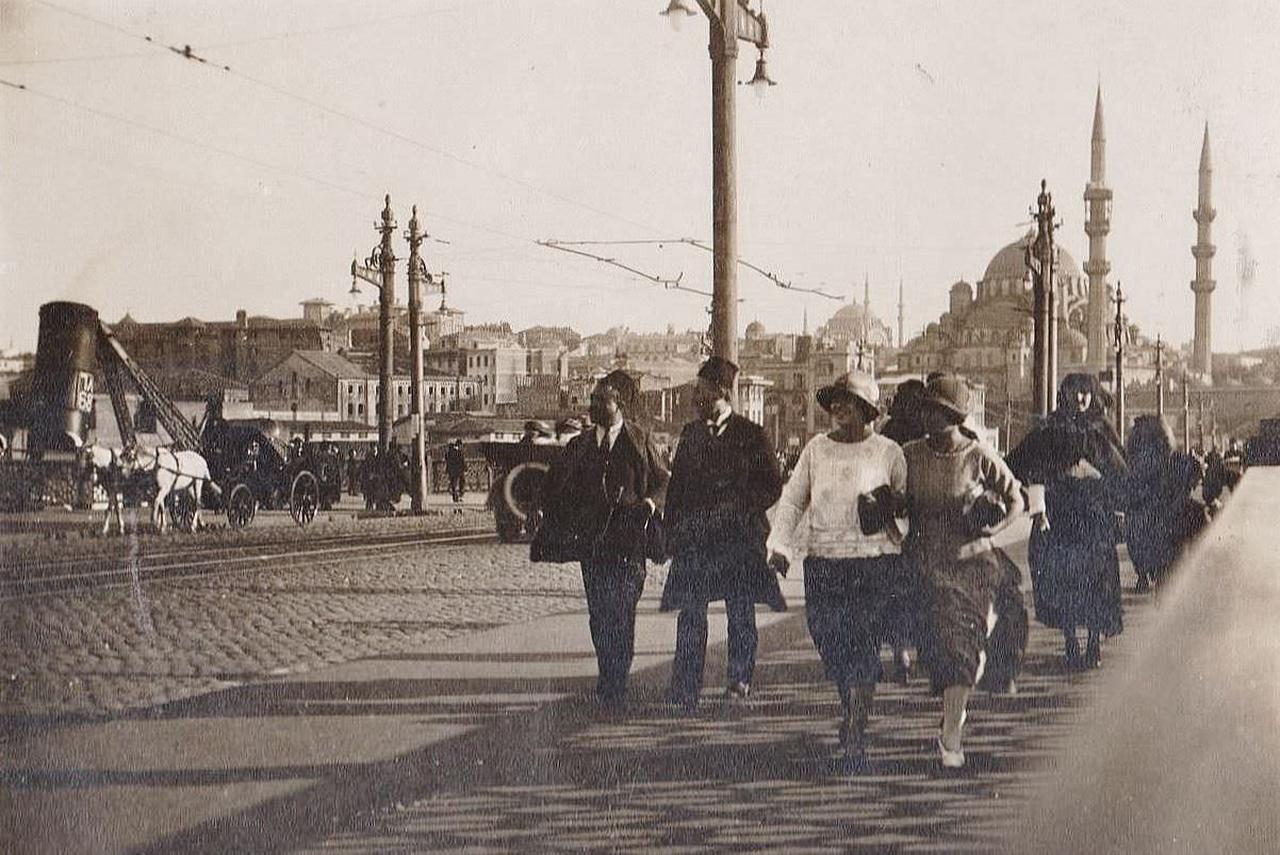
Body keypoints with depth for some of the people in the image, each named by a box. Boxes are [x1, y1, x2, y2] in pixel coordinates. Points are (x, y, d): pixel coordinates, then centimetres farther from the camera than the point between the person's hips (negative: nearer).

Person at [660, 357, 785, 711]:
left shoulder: (750, 435, 1)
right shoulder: (691, 433, 13)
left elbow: (772, 486, 2)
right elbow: (676, 486, 15)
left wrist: (739, 508, -9)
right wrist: (672, 532, 7)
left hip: (739, 536, -3)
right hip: (694, 536, 3)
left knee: (741, 612, 3)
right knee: (690, 614, -4)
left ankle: (740, 679, 18)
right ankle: (685, 690, -5)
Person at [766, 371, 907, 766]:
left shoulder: (888, 452, 4)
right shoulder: (816, 449, 10)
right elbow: (792, 499, 13)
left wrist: (890, 502, -10)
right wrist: (779, 545, 2)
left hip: (876, 560, -3)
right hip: (823, 561, 3)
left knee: (863, 644, -9)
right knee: (829, 644, 2)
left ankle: (856, 733, -5)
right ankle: (852, 712, 28)